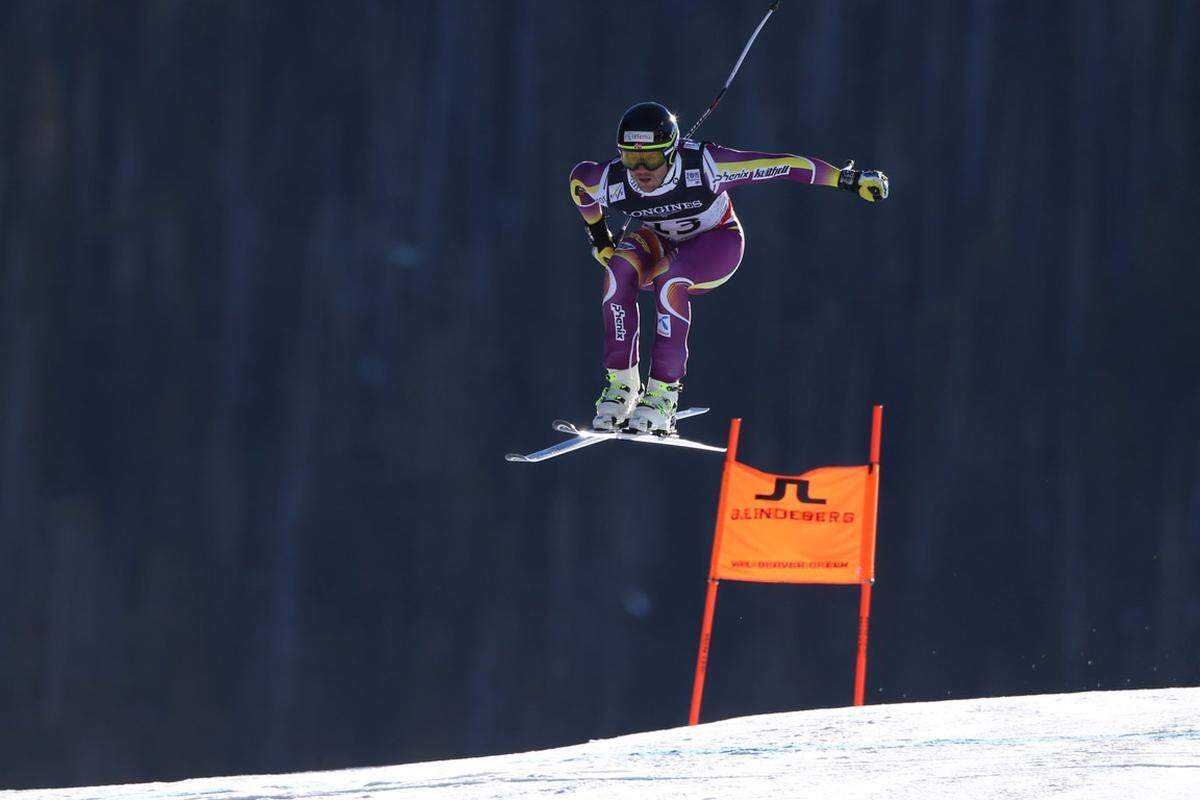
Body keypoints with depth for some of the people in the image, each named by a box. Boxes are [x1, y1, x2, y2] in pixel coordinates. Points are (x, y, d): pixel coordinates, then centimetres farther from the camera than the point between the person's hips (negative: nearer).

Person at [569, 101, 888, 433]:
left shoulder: (703, 166, -34)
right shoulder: (612, 182, -24)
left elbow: (781, 165, -30)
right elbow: (579, 178, 0)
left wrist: (847, 178, -28)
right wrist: (598, 236, 8)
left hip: (716, 241, -3)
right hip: (662, 242, 3)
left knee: (670, 281, -34)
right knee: (620, 268, -30)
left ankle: (663, 394, -28)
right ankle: (621, 384, -22)